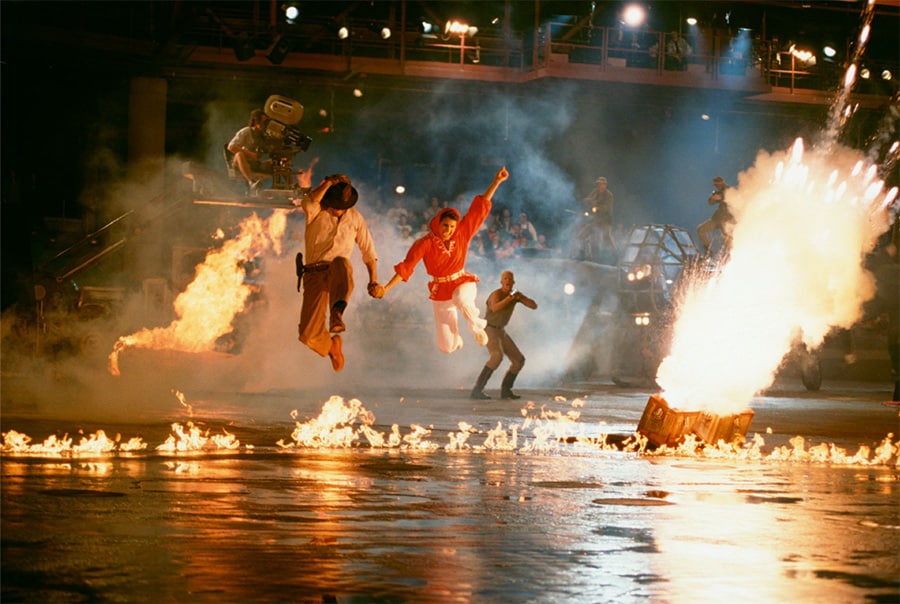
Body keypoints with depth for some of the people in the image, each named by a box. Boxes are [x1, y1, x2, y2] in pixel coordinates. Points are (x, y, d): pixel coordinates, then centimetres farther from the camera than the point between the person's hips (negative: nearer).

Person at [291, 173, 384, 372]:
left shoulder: (355, 218, 9)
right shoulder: (316, 213, 1)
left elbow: (368, 250, 16)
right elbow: (308, 203, -25)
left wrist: (373, 280, 10)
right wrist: (328, 182, -20)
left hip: (338, 273, 0)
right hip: (314, 273, 0)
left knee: (341, 263, -40)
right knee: (309, 335, -8)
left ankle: (337, 314, -58)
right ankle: (332, 345, 29)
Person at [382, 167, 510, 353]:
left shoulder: (462, 232, -11)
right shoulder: (425, 243, -17)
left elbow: (480, 206, -12)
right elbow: (406, 266, -20)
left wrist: (496, 181, -17)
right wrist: (386, 288, -30)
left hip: (463, 283, 0)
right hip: (441, 293, 0)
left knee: (461, 299, -42)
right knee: (447, 347, 0)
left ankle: (476, 326, -9)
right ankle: (455, 335, 42)